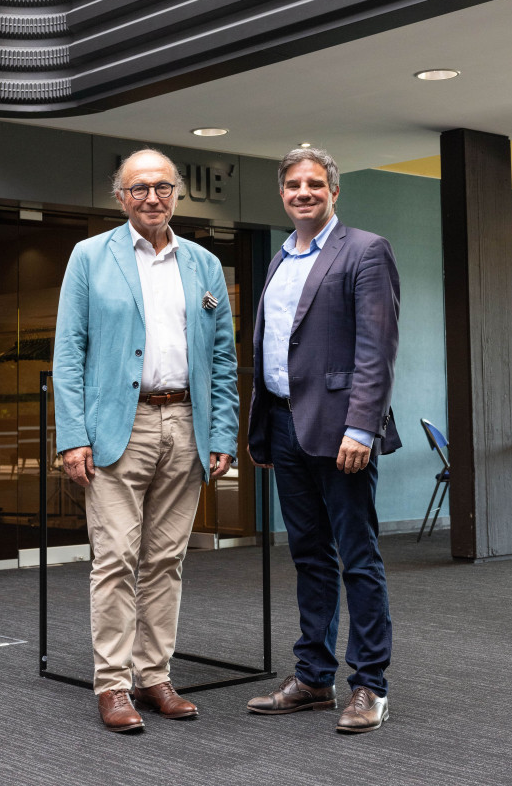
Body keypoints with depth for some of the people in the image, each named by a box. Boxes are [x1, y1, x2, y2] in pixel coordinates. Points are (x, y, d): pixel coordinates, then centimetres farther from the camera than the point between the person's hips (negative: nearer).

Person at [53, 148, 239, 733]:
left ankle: (154, 676, 17)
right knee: (116, 559, -4)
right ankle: (112, 685, 5)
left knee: (166, 559, 8)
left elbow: (223, 358, 13)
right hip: (117, 428, -3)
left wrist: (223, 436, 4)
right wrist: (72, 436, -9)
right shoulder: (90, 257, 5)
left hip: (185, 427, 3)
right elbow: (68, 352, 0)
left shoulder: (205, 265, 13)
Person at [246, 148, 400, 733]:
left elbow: (377, 349, -13)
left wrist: (360, 429, -21)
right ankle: (313, 679, 22)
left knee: (359, 559, -1)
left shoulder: (364, 251, -4)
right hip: (285, 425, 8)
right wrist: (258, 432, 17)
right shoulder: (279, 262, 19)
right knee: (309, 557, 13)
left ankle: (369, 685, 8)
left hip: (337, 428, -7)